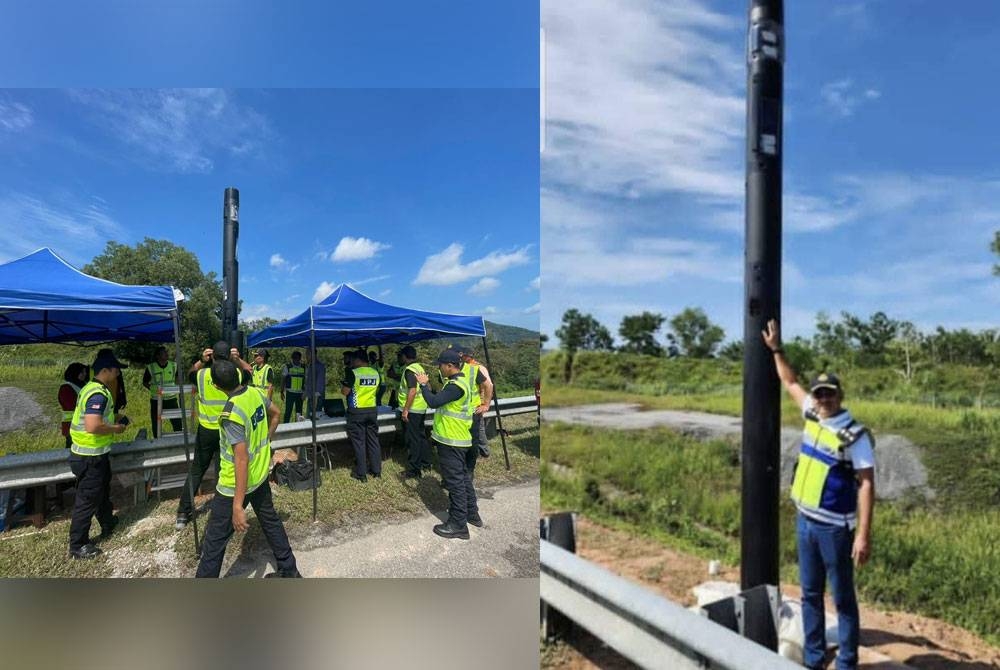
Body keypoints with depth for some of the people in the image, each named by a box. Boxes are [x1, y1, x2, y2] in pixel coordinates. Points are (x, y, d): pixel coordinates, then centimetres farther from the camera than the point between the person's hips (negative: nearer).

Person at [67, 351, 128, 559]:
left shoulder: (92, 388, 7)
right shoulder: (98, 394, -25)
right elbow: (93, 427, -33)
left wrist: (113, 423, 11)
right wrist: (115, 429, -18)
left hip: (94, 453, 10)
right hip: (90, 456, -10)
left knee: (103, 490, 26)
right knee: (88, 499, 2)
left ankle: (108, 524, 44)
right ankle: (78, 546, 14)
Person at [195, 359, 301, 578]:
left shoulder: (231, 413, -28)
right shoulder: (256, 392, -7)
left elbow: (242, 460, -30)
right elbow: (275, 415, 14)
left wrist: (237, 506, -27)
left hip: (235, 485, -8)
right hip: (261, 475, 8)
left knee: (215, 539, 9)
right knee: (271, 521, 22)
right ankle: (289, 570, 35)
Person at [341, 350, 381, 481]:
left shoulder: (353, 372, -13)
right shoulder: (375, 372, 4)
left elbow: (344, 391, -11)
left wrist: (343, 383, 8)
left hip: (357, 411, -5)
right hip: (372, 410, 5)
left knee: (359, 442, 3)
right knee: (373, 440, 12)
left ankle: (361, 473, 9)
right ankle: (376, 470, 19)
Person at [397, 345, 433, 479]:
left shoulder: (409, 370, -17)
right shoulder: (419, 367, 11)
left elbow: (412, 390, -25)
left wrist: (405, 410, -23)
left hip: (411, 410, -9)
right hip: (421, 408, 9)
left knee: (412, 440, -2)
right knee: (421, 436, 19)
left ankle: (414, 471, 5)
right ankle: (426, 463, 29)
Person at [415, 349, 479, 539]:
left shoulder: (456, 385, -22)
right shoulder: (459, 382, 11)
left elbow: (433, 402, -29)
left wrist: (423, 384, -15)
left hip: (452, 441, -10)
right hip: (458, 439, 10)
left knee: (455, 482, -2)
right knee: (463, 478, 19)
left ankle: (458, 525, 7)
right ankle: (472, 514, 32)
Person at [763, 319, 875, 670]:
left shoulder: (855, 434, -15)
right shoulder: (813, 416, 2)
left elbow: (866, 485, -16)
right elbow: (791, 383, 17)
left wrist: (863, 534, -19)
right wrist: (776, 349, 18)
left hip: (835, 528, -6)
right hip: (805, 522, 6)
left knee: (843, 598, 9)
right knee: (810, 594, 16)